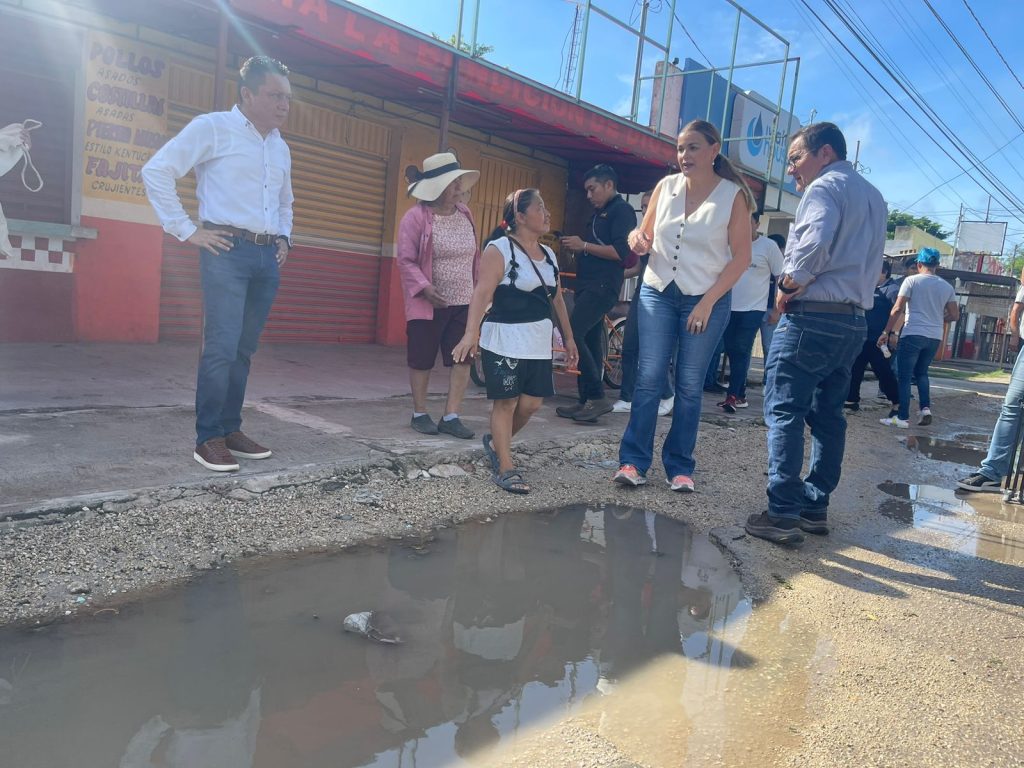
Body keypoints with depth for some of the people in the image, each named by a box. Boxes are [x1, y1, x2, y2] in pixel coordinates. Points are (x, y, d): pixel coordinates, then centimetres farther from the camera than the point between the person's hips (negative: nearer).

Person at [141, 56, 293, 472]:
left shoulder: (281, 148, 20)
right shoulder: (213, 127, -1)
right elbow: (156, 171, -6)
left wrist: (284, 238, 18)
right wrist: (187, 230, -9)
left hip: (267, 257, 6)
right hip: (228, 250, -6)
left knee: (244, 350, 8)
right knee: (221, 347, -10)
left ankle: (231, 430, 16)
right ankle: (208, 439, -1)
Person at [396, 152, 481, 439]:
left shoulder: (464, 213, 8)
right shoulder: (416, 216, -11)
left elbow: (475, 255, 15)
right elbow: (405, 260, -13)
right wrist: (424, 287, -23)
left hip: (463, 303, 5)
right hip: (428, 304, -5)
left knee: (462, 359, 0)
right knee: (422, 360, 5)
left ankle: (451, 416, 9)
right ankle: (419, 414, 22)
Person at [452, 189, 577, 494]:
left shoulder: (548, 254, 13)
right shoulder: (500, 249, -9)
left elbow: (557, 299, 20)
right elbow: (482, 292, -20)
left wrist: (568, 338, 21)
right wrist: (471, 333, -32)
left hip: (539, 342, 7)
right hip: (504, 340, -7)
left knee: (531, 403, 7)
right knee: (506, 401, -2)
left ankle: (495, 443, 32)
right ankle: (506, 468, 8)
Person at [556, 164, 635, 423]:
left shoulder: (622, 210, -7)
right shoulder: (599, 213, 22)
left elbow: (622, 252, -19)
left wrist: (584, 245, -14)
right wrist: (577, 247, 9)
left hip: (602, 286, -10)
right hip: (588, 285, 10)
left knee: (572, 335, -19)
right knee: (590, 341, 8)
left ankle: (598, 397, -14)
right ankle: (587, 402, 11)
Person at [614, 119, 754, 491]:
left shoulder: (733, 195, -4)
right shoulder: (666, 186, 4)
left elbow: (741, 257, -5)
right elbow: (645, 234, 13)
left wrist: (708, 302, -13)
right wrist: (637, 238, -11)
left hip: (705, 299, -2)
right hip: (657, 292, 2)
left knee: (689, 386, 3)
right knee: (648, 379, -3)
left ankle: (679, 467, 11)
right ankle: (634, 461, 2)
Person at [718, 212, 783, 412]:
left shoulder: (768, 246, -4)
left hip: (752, 309, -4)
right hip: (729, 307, 4)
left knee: (741, 352, -9)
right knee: (732, 352, 7)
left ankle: (732, 396, -8)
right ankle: (740, 396, 17)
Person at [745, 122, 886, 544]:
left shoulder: (825, 187, -6)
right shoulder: (873, 197, 22)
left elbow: (814, 244, -23)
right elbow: (869, 263, 22)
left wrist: (788, 287, -11)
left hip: (813, 316, -9)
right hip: (854, 319, 9)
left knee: (785, 411, -7)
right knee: (827, 415, 11)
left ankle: (783, 513, -9)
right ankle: (815, 506, 15)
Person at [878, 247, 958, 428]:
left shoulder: (912, 280, -3)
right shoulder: (947, 286, 10)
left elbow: (898, 309, -9)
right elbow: (955, 315, 9)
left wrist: (886, 332, -5)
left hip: (913, 335, -5)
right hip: (935, 337, 5)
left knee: (904, 376, 1)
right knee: (921, 373, 22)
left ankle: (903, 417, -1)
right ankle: (925, 408, 7)